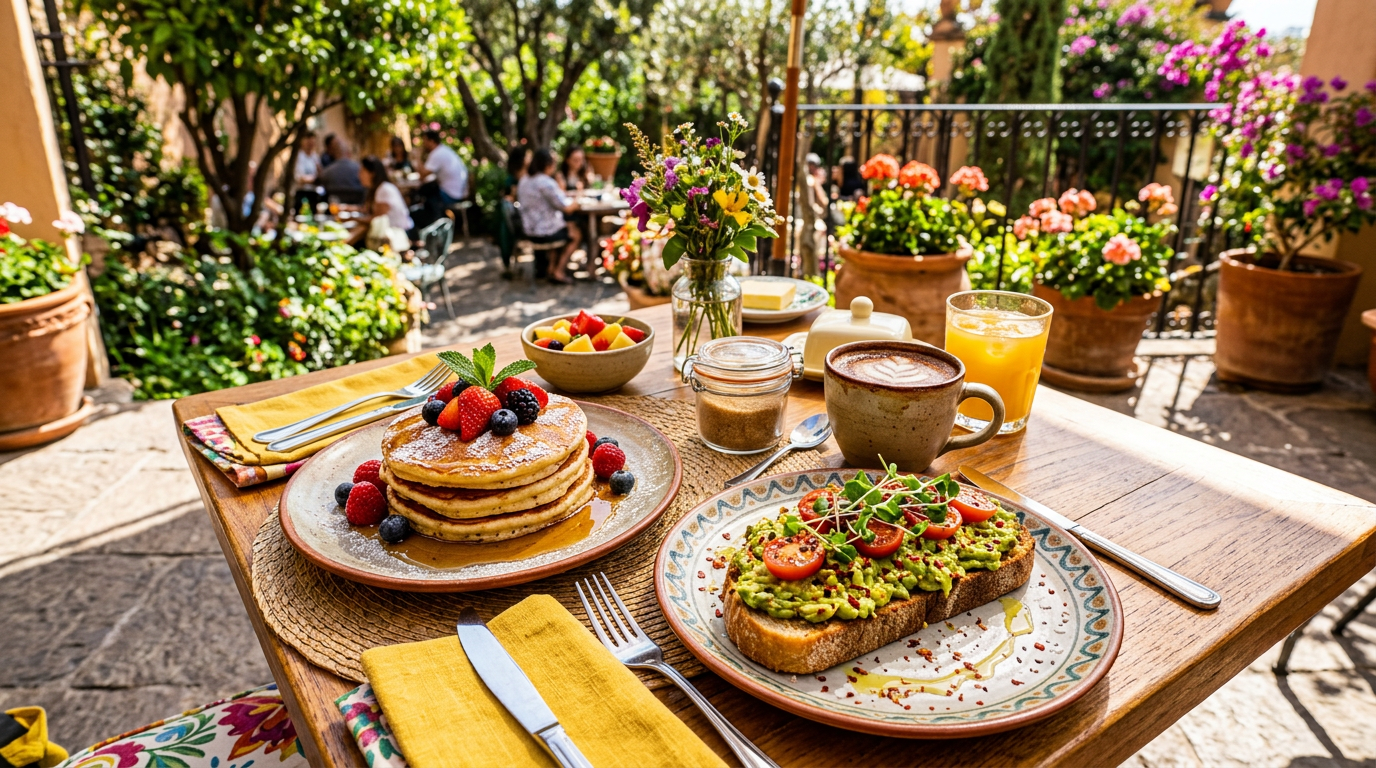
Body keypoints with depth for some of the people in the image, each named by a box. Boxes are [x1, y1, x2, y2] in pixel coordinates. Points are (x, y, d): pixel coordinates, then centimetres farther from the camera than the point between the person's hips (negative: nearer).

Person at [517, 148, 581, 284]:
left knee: (567, 226, 32)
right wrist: (576, 203, 0)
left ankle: (552, 267, 29)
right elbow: (567, 208, -21)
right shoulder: (547, 182, -21)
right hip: (546, 233, -8)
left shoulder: (523, 181, 5)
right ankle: (558, 272, 15)